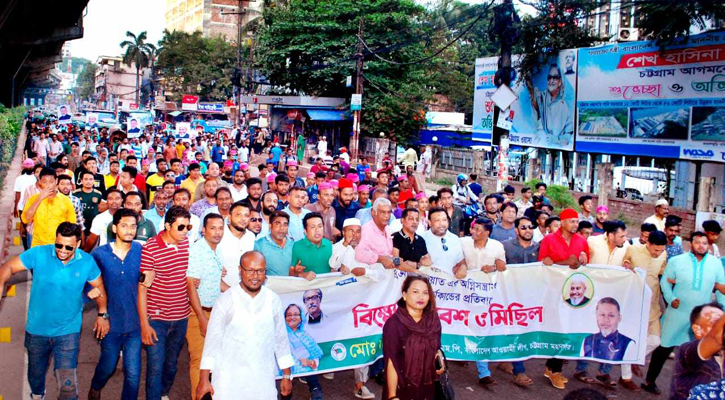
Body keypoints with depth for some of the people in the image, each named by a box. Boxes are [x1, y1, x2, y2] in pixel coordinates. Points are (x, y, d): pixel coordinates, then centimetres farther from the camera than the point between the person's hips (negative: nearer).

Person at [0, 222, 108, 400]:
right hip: (37, 330, 2)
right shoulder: (39, 254, -15)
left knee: (67, 383, -11)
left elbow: (99, 286, 4)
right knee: (36, 374, 25)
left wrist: (102, 314, 0)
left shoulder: (87, 262, -11)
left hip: (68, 331, -1)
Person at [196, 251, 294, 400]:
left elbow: (281, 339, 7)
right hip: (229, 379, -2)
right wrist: (204, 379, -5)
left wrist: (287, 376, 10)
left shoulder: (273, 300, -1)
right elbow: (213, 340, -5)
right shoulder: (226, 300, -9)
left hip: (264, 379, 2)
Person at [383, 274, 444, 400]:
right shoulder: (393, 324, -16)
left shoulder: (433, 321, -1)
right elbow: (391, 363, -16)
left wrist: (440, 361, -5)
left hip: (427, 388, 5)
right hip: (402, 389, -5)